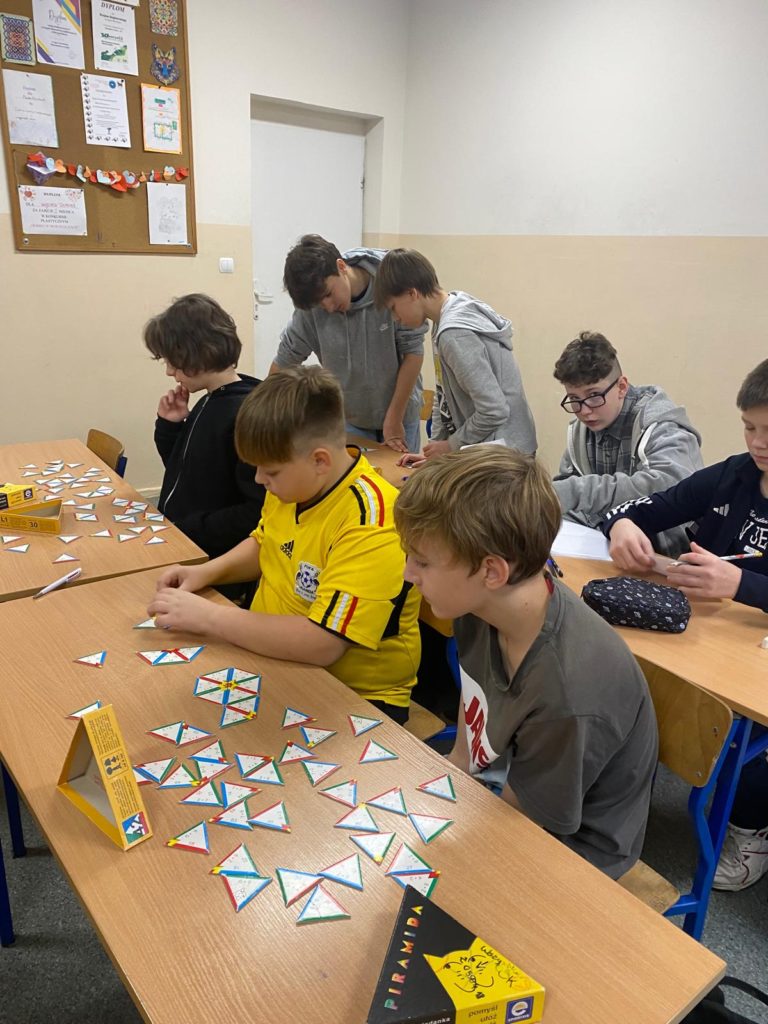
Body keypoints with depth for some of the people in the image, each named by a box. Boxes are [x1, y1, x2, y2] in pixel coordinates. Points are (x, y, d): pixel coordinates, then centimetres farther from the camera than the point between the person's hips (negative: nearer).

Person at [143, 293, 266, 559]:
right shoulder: (209, 403, 8)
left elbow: (258, 512, -22)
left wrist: (188, 531, -18)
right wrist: (169, 426, 6)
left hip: (209, 556, -8)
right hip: (174, 540, 8)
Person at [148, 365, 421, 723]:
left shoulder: (370, 525, -27)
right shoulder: (296, 481, -1)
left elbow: (320, 644, -33)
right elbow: (264, 545, 19)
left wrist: (207, 617, -24)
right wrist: (206, 572, 0)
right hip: (274, 656, 8)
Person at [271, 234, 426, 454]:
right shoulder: (311, 305, -17)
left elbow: (413, 351, -15)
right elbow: (285, 359, -6)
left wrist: (394, 420, -13)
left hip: (400, 412, -1)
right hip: (349, 418, 1)